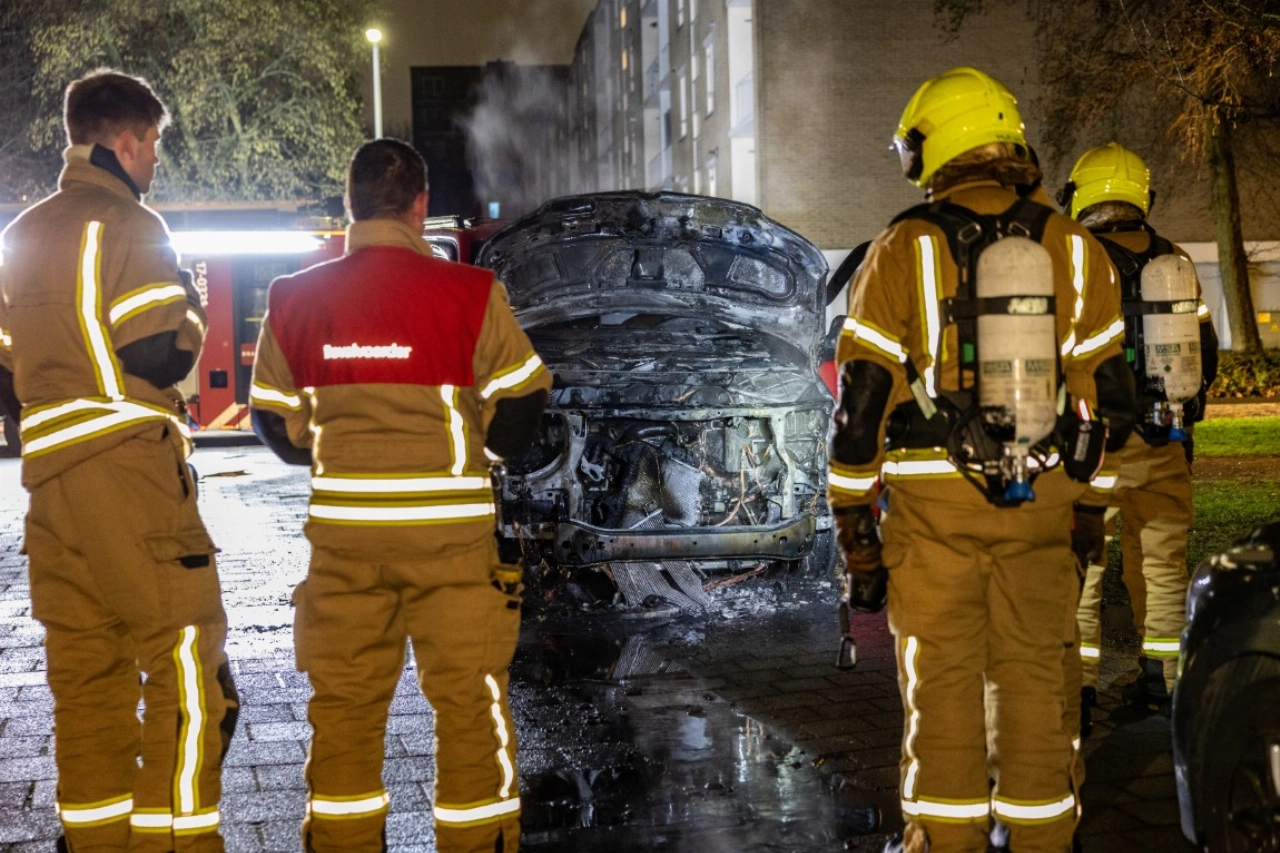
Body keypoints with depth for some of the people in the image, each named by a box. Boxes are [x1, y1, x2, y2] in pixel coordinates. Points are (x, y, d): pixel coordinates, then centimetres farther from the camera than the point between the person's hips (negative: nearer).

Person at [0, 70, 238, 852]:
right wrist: (193, 316, 5)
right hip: (128, 466, -8)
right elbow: (163, 355, -13)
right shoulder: (127, 224, -6)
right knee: (187, 665, -6)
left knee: (86, 674, 10)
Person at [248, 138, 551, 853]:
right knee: (469, 699, 7)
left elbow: (279, 426, 9)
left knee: (344, 702, 12)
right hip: (450, 531, -3)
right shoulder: (469, 294, -9)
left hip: (342, 531, 3)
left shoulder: (296, 300, 1)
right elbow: (517, 417, -3)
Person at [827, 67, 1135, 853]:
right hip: (1042, 500, 2)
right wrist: (1089, 505, 13)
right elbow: (1109, 395, 4)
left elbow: (861, 399, -6)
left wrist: (854, 524, -1)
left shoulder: (904, 250, -4)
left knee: (942, 678, 6)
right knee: (1034, 674, 11)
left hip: (933, 500, -2)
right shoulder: (1074, 249, 4)